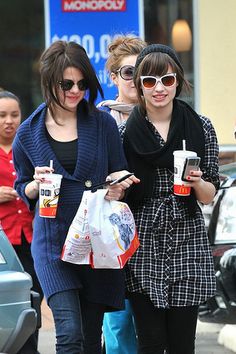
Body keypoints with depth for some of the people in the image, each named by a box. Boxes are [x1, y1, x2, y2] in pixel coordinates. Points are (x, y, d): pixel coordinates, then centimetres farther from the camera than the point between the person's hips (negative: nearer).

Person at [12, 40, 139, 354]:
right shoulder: (29, 133, 2)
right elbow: (23, 188, 13)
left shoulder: (103, 123, 2)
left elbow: (121, 174, 11)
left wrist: (119, 186, -12)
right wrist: (36, 185, -9)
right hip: (53, 241, -1)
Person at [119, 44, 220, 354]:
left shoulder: (201, 128, 4)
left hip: (188, 246, 0)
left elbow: (209, 197, 7)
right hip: (142, 247, 0)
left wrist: (197, 182, -14)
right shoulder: (125, 132, 4)